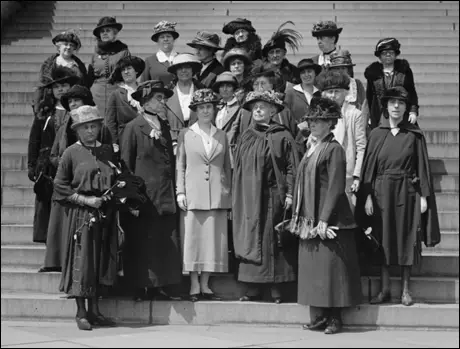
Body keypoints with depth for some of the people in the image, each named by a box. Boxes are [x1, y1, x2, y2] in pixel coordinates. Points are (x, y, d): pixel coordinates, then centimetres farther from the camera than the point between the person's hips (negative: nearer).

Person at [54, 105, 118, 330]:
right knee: (81, 261, -3)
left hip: (104, 214, 4)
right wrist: (85, 199, -11)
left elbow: (117, 179, 21)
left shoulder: (108, 151, 11)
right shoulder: (71, 153, -1)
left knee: (100, 261, 7)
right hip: (80, 214, -4)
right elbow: (60, 187, -3)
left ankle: (94, 310, 16)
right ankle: (81, 312, 5)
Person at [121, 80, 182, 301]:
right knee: (142, 244, -2)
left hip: (166, 197, 6)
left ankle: (164, 287, 7)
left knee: (168, 244, 3)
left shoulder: (164, 127, 16)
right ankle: (141, 288, 5)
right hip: (144, 197, -6)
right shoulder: (133, 128, -3)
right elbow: (126, 165, -4)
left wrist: (175, 191, 11)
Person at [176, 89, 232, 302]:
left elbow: (227, 167, 14)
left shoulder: (221, 136, 12)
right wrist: (180, 192, -4)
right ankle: (194, 287, 4)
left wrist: (229, 192, 7)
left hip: (217, 195, 2)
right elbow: (180, 166, 4)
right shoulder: (185, 135, 6)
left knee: (213, 239, 1)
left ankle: (205, 286, 8)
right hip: (193, 194, -2)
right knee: (193, 239, -2)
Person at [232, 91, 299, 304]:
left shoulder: (282, 137, 3)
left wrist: (289, 194, -11)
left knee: (274, 240, -1)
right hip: (249, 198, 3)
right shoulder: (245, 138, 12)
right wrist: (237, 197, 6)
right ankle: (254, 288, 4)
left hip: (273, 197, -3)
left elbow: (291, 167, -2)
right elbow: (238, 169, 12)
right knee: (251, 240, 1)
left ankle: (276, 288, 3)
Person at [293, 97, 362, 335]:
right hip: (309, 218, 8)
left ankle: (335, 317, 3)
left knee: (330, 266, -4)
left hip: (330, 219, -8)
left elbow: (336, 187, -15)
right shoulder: (311, 148, 14)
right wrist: (300, 216, 12)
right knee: (312, 266, 9)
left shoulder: (334, 149, -9)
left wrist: (324, 220, -19)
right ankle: (322, 315, 15)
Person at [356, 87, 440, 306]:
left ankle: (405, 289, 12)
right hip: (381, 192, 1)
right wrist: (367, 196, -5)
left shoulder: (414, 135, 2)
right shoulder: (376, 134, 4)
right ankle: (385, 289, 11)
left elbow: (422, 167, 1)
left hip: (407, 193, -1)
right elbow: (369, 167, 2)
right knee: (383, 240, 4)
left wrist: (424, 196, -5)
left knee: (407, 239, 3)